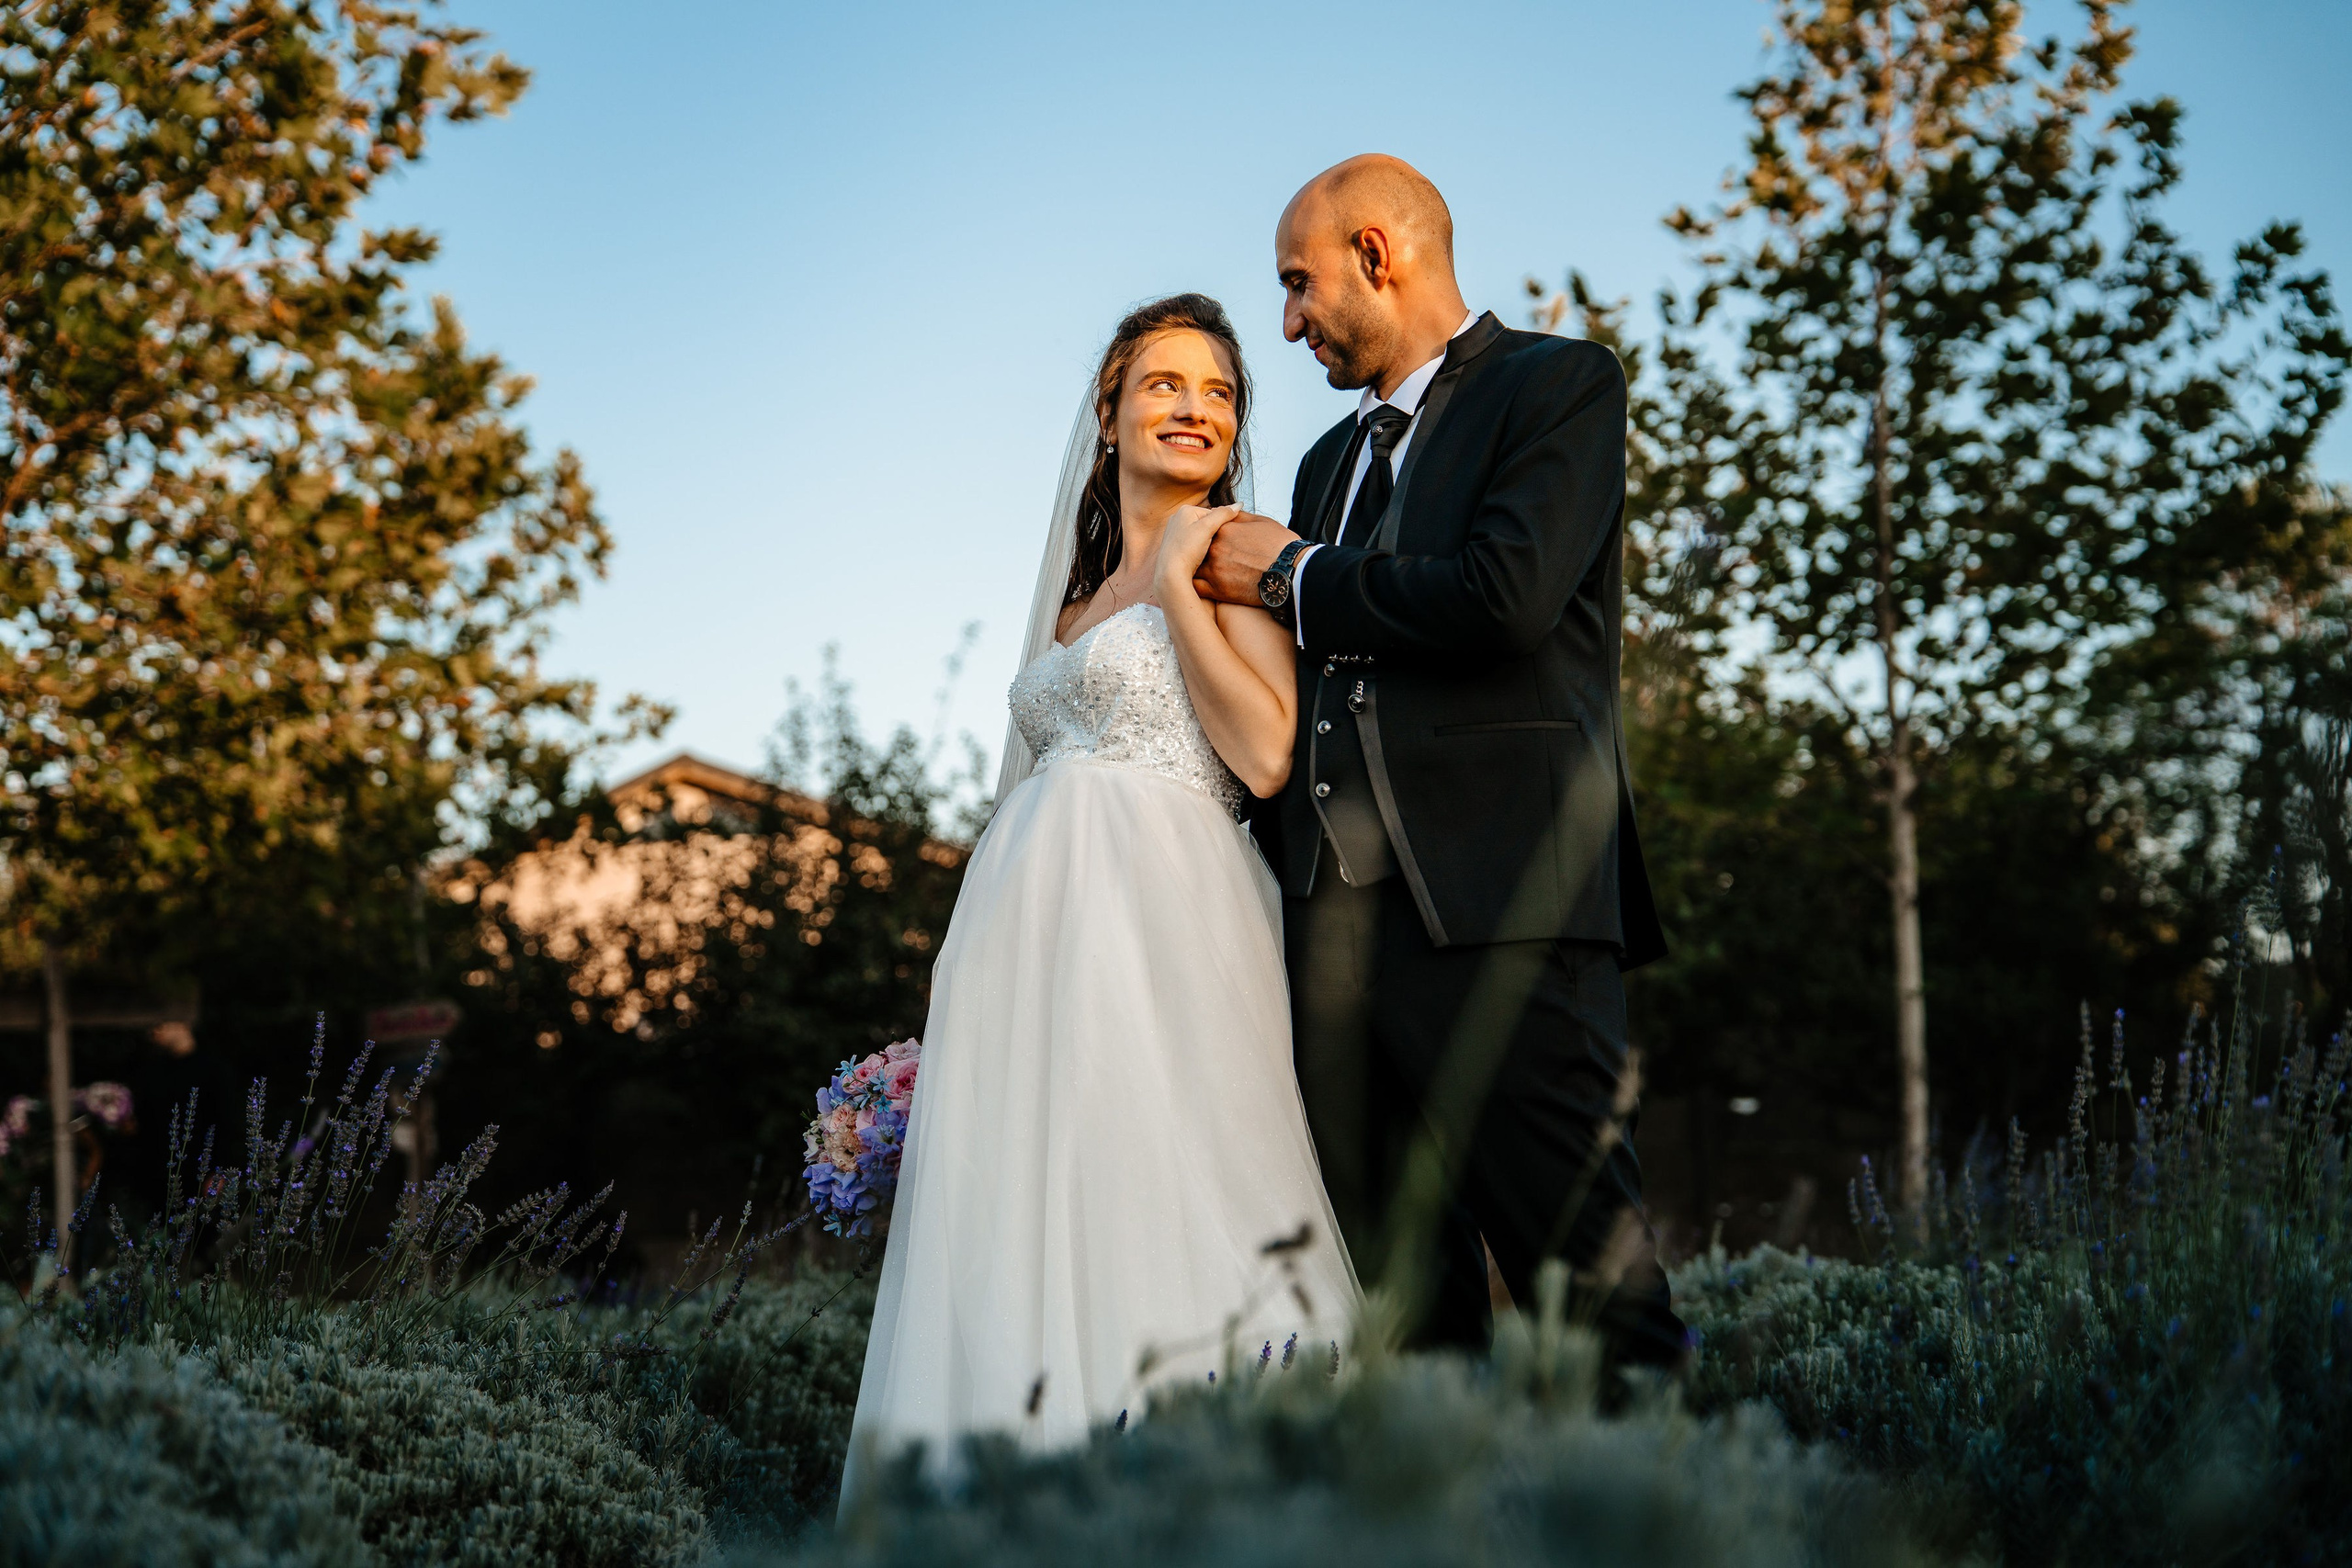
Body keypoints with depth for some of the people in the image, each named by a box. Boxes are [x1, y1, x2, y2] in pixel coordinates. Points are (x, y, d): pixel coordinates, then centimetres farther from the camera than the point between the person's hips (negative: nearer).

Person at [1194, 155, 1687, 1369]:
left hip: (1496, 903, -7)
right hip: (1335, 918, 7)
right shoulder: (1332, 458, 27)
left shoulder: (1561, 384, 5)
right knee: (1401, 1302, 3)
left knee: (1588, 1270, -11)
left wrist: (1290, 577, 0)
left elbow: (1506, 595, -13)